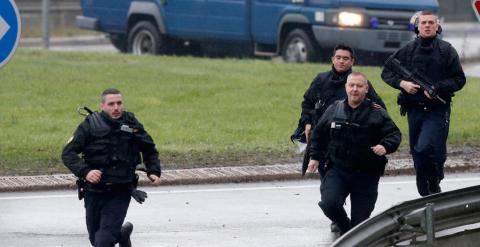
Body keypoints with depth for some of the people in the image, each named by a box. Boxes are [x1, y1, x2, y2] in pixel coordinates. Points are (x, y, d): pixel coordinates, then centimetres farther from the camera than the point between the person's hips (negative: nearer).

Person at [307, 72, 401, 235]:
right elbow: (319, 134, 18)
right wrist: (315, 157, 15)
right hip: (337, 169, 1)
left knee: (360, 217, 0)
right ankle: (345, 229, 8)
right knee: (329, 203, -21)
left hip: (366, 174, -1)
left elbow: (394, 134, -3)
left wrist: (385, 146, -23)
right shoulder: (334, 110, 6)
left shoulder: (377, 114, -2)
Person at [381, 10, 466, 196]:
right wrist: (402, 83, -6)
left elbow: (459, 80, -1)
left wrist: (437, 88, -14)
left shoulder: (446, 50, 0)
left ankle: (434, 186, -1)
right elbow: (387, 72, 12)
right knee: (417, 154, 10)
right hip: (414, 110, 4)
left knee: (425, 149, -22)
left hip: (437, 110, -4)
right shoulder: (408, 50, 7)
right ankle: (426, 195, 23)